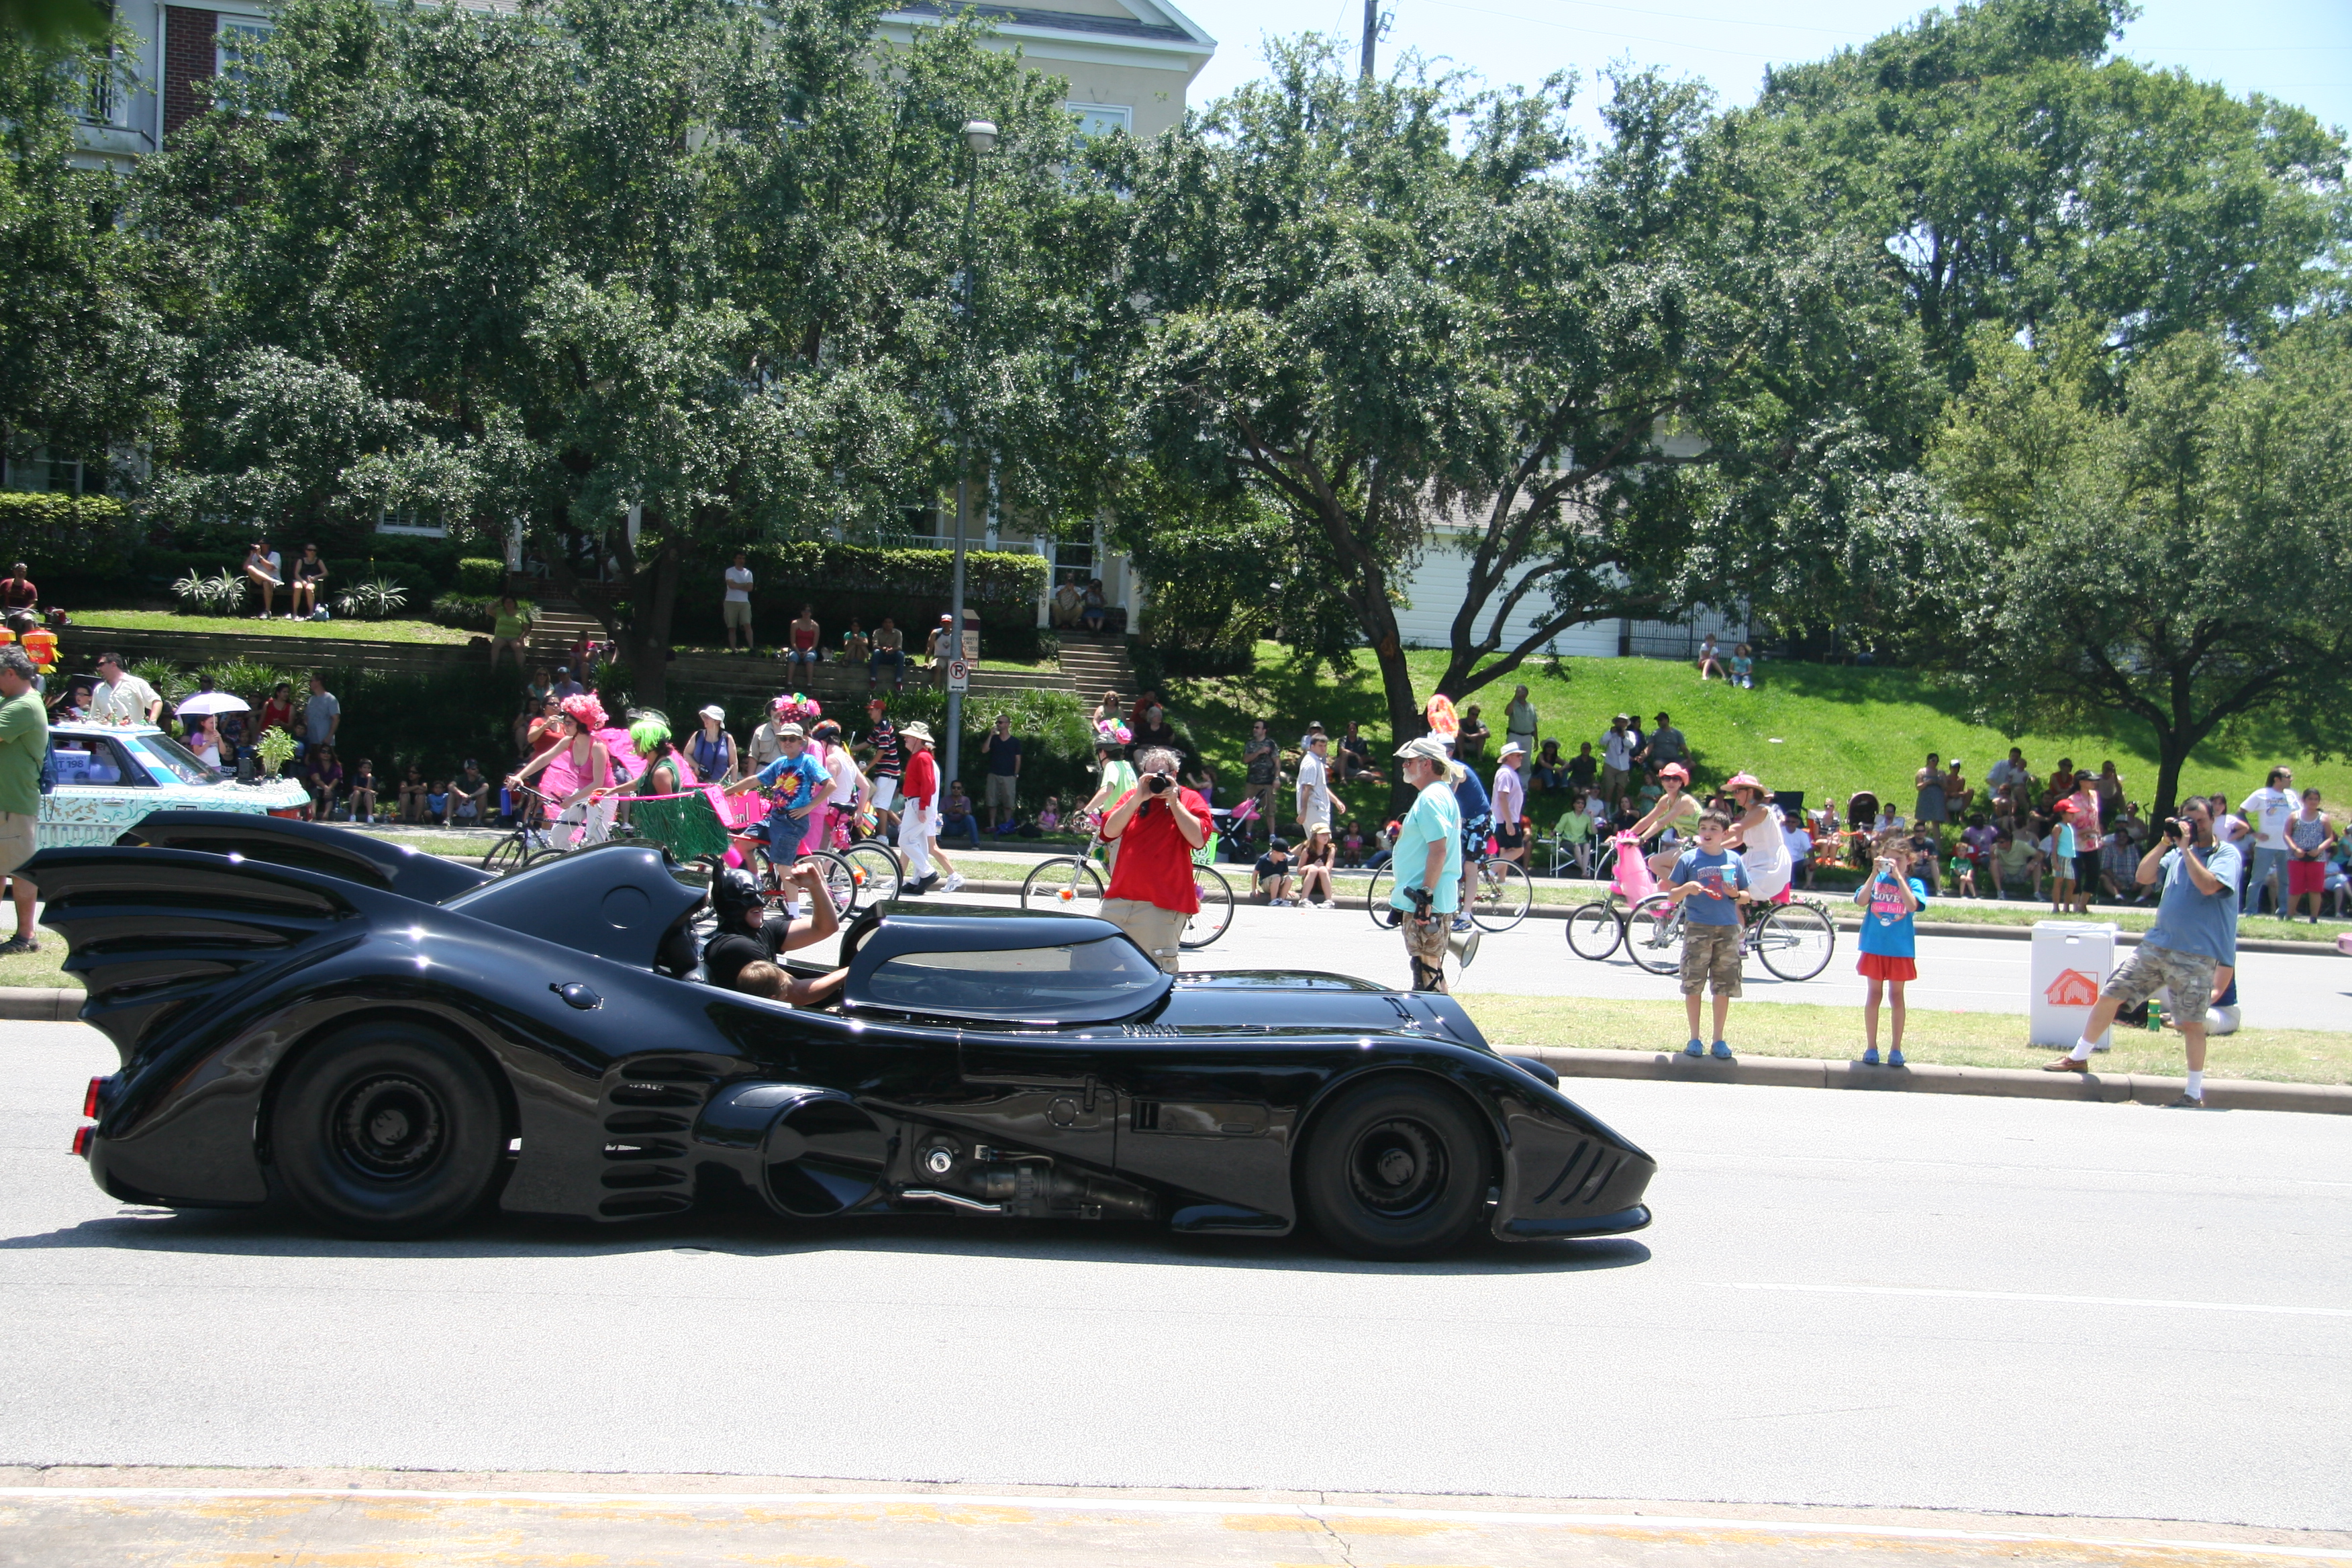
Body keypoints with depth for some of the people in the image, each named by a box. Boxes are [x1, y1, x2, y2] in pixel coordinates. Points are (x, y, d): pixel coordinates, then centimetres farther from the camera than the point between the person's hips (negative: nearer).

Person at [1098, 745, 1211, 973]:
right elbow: (1110, 831, -1)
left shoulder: (1190, 800, 5)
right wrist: (1138, 799, -11)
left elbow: (1198, 839, -12)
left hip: (1161, 905, -4)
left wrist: (1174, 801, -11)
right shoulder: (1132, 797, 15)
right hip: (1119, 900, 4)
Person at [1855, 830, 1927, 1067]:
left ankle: (1896, 1049, 14)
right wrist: (1875, 873, -20)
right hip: (1874, 946, 1)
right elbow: (1861, 901, -14)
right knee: (1874, 995, 7)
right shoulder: (1877, 880, 1)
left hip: (1900, 949, -1)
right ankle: (1871, 1047, 14)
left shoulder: (1913, 883, -2)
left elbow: (1912, 905, -21)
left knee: (1896, 996, 6)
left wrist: (1898, 876, -23)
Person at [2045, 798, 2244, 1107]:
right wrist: (2166, 841, 1)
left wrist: (2186, 848, -14)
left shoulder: (2227, 854, -3)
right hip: (2156, 944, 6)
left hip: (2196, 956, -6)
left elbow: (2208, 885, -21)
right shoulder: (2178, 853, 16)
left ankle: (2195, 1093, 8)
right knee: (2109, 995, 5)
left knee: (2191, 1023, -3)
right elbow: (2144, 876, 8)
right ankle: (2079, 1058, 18)